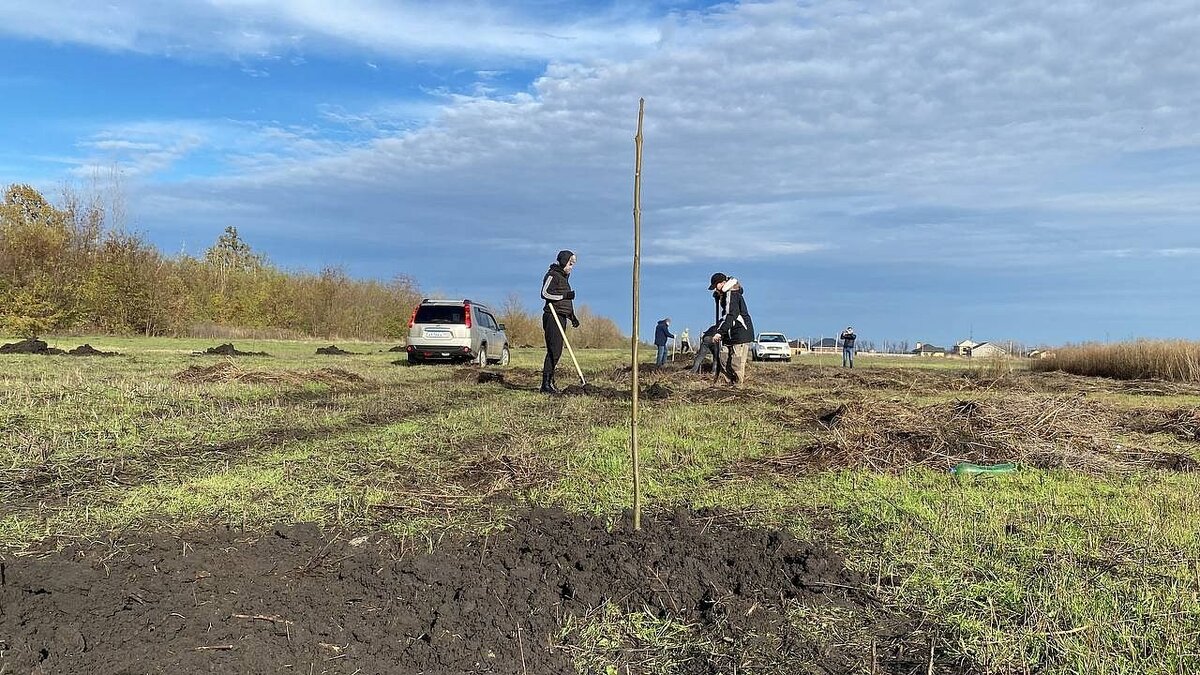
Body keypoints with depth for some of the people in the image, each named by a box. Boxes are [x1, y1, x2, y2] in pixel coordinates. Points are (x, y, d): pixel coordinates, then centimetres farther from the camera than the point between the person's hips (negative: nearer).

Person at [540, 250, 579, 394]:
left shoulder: (564, 277, 24)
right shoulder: (552, 275, -5)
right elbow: (545, 293, -18)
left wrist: (572, 317, 20)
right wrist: (565, 295, -18)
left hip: (561, 318, 10)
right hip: (553, 316, -10)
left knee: (556, 352, 8)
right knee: (554, 351, -14)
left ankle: (550, 381, 12)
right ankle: (546, 384, -14)